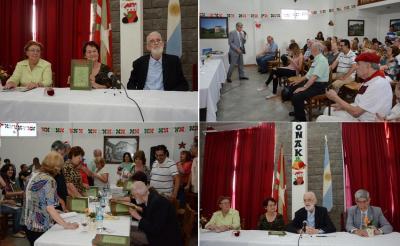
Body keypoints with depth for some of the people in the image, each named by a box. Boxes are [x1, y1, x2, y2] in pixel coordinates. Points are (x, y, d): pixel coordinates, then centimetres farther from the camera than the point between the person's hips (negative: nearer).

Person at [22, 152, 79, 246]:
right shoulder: (49, 181, -19)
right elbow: (49, 208, -24)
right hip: (40, 227, -8)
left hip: (28, 224, 8)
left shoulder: (34, 176, 7)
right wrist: (66, 225, -22)